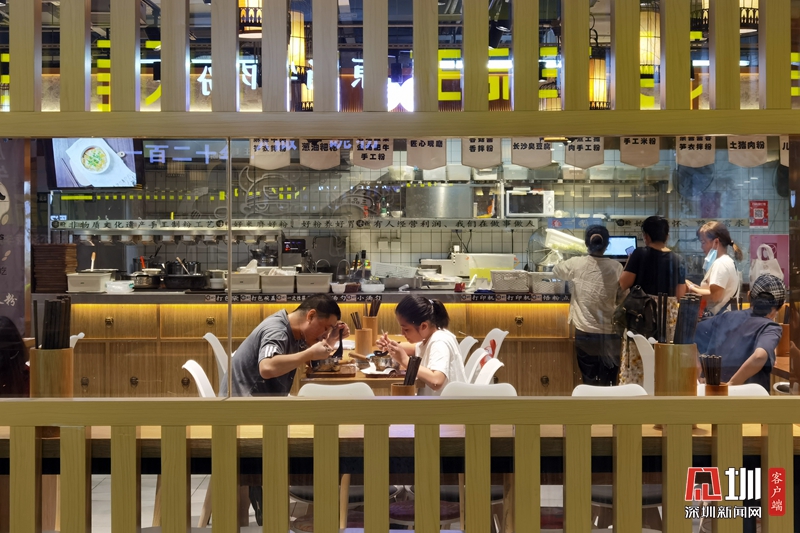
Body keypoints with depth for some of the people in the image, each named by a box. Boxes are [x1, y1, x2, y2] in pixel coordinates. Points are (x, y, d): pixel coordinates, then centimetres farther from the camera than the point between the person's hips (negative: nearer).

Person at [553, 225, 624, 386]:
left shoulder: (576, 264, -6)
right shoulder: (616, 267, -8)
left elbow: (556, 271, 14)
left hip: (585, 333, 1)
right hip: (610, 334, 0)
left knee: (589, 383, 11)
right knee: (608, 384, 9)